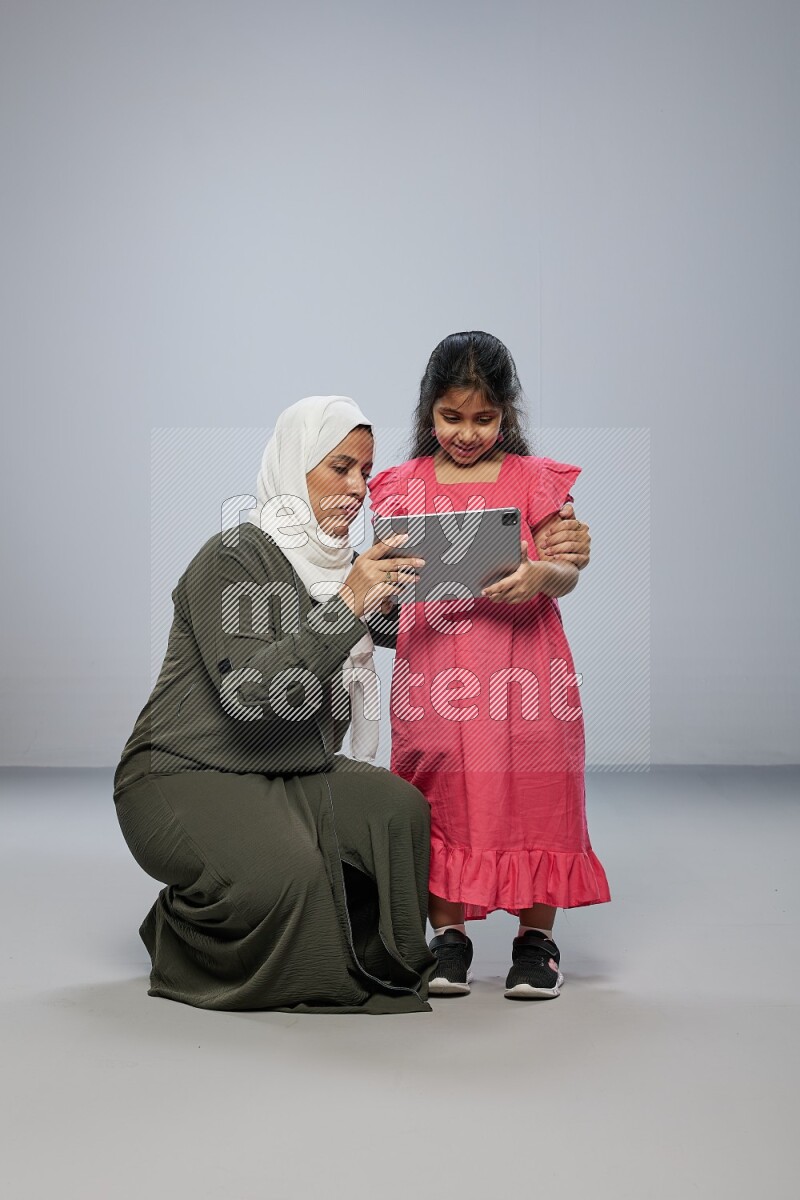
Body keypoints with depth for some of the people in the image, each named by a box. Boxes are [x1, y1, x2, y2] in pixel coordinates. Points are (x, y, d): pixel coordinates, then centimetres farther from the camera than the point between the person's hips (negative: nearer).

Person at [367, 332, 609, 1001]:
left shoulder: (534, 479, 6)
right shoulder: (404, 486, 11)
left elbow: (567, 574, 2)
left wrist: (540, 574, -20)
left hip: (522, 666, -1)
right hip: (433, 669, 1)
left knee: (530, 797, 2)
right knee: (442, 801, 4)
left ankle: (537, 938, 16)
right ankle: (449, 936, 18)